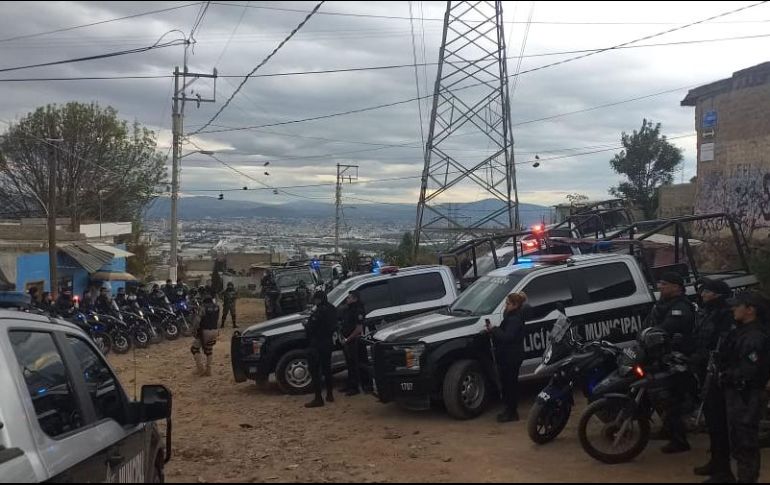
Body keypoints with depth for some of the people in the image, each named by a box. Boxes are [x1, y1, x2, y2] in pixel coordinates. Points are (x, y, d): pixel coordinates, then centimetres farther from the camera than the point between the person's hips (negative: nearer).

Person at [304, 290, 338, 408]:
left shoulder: (320, 311, -21)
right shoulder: (332, 309, 7)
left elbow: (310, 328, -21)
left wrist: (305, 324, 0)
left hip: (317, 345, -9)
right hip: (328, 343, 9)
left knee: (315, 371, -3)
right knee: (327, 368, 20)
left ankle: (318, 399, -5)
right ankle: (330, 395, 27)